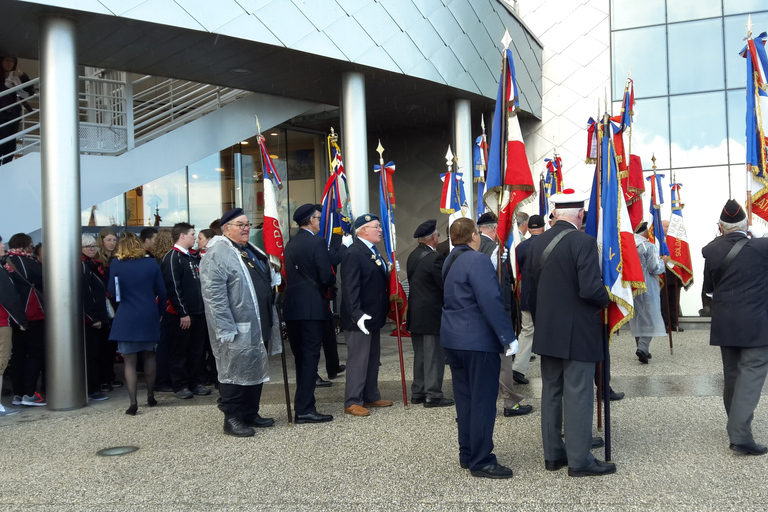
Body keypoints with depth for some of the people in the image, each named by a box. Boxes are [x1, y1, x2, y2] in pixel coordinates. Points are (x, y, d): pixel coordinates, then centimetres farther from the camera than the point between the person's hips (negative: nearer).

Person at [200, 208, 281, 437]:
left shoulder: (253, 251, 15)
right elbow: (214, 296, -19)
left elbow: (267, 282, 28)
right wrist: (226, 329, -22)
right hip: (237, 331, -9)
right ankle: (232, 419, 11)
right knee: (234, 372, -1)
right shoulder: (216, 255, -13)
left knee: (257, 370, 15)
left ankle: (250, 414, 27)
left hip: (258, 327, 9)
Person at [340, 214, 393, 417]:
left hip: (373, 316, 10)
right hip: (359, 318, -10)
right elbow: (350, 288, -23)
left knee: (373, 358, 17)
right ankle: (352, 403, 5)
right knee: (358, 360, -3)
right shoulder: (353, 254, -17)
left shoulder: (372, 251, 13)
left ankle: (371, 396, 28)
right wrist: (357, 314, -28)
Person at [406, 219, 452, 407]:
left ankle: (418, 392, 21)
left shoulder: (413, 256, 8)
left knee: (420, 355, 16)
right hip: (432, 314, -8)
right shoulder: (435, 257, -18)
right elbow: (446, 285, -17)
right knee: (434, 356, -1)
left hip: (416, 314, 9)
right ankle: (433, 395, 3)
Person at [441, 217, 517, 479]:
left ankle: (467, 454, 24)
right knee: (483, 400, -2)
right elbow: (491, 302, -22)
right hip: (478, 340, -9)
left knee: (464, 398, 15)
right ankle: (481, 461, 4)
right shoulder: (478, 260, -16)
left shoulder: (449, 262, 13)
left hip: (452, 339, 9)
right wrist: (508, 337, -20)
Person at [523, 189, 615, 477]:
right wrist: (606, 300, -2)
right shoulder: (583, 242, -15)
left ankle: (553, 455, 23)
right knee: (578, 395, 1)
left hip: (546, 334, 7)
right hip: (578, 334, -6)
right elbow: (590, 288, -23)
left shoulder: (537, 243, 5)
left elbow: (527, 291, 9)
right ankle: (579, 460, 7)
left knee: (551, 393, 14)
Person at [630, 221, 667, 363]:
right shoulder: (649, 246, -15)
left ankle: (641, 348, 20)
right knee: (650, 317, 0)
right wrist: (663, 261, 3)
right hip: (647, 288, -6)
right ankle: (643, 348, -15)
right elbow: (655, 268, -14)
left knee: (637, 318, 14)